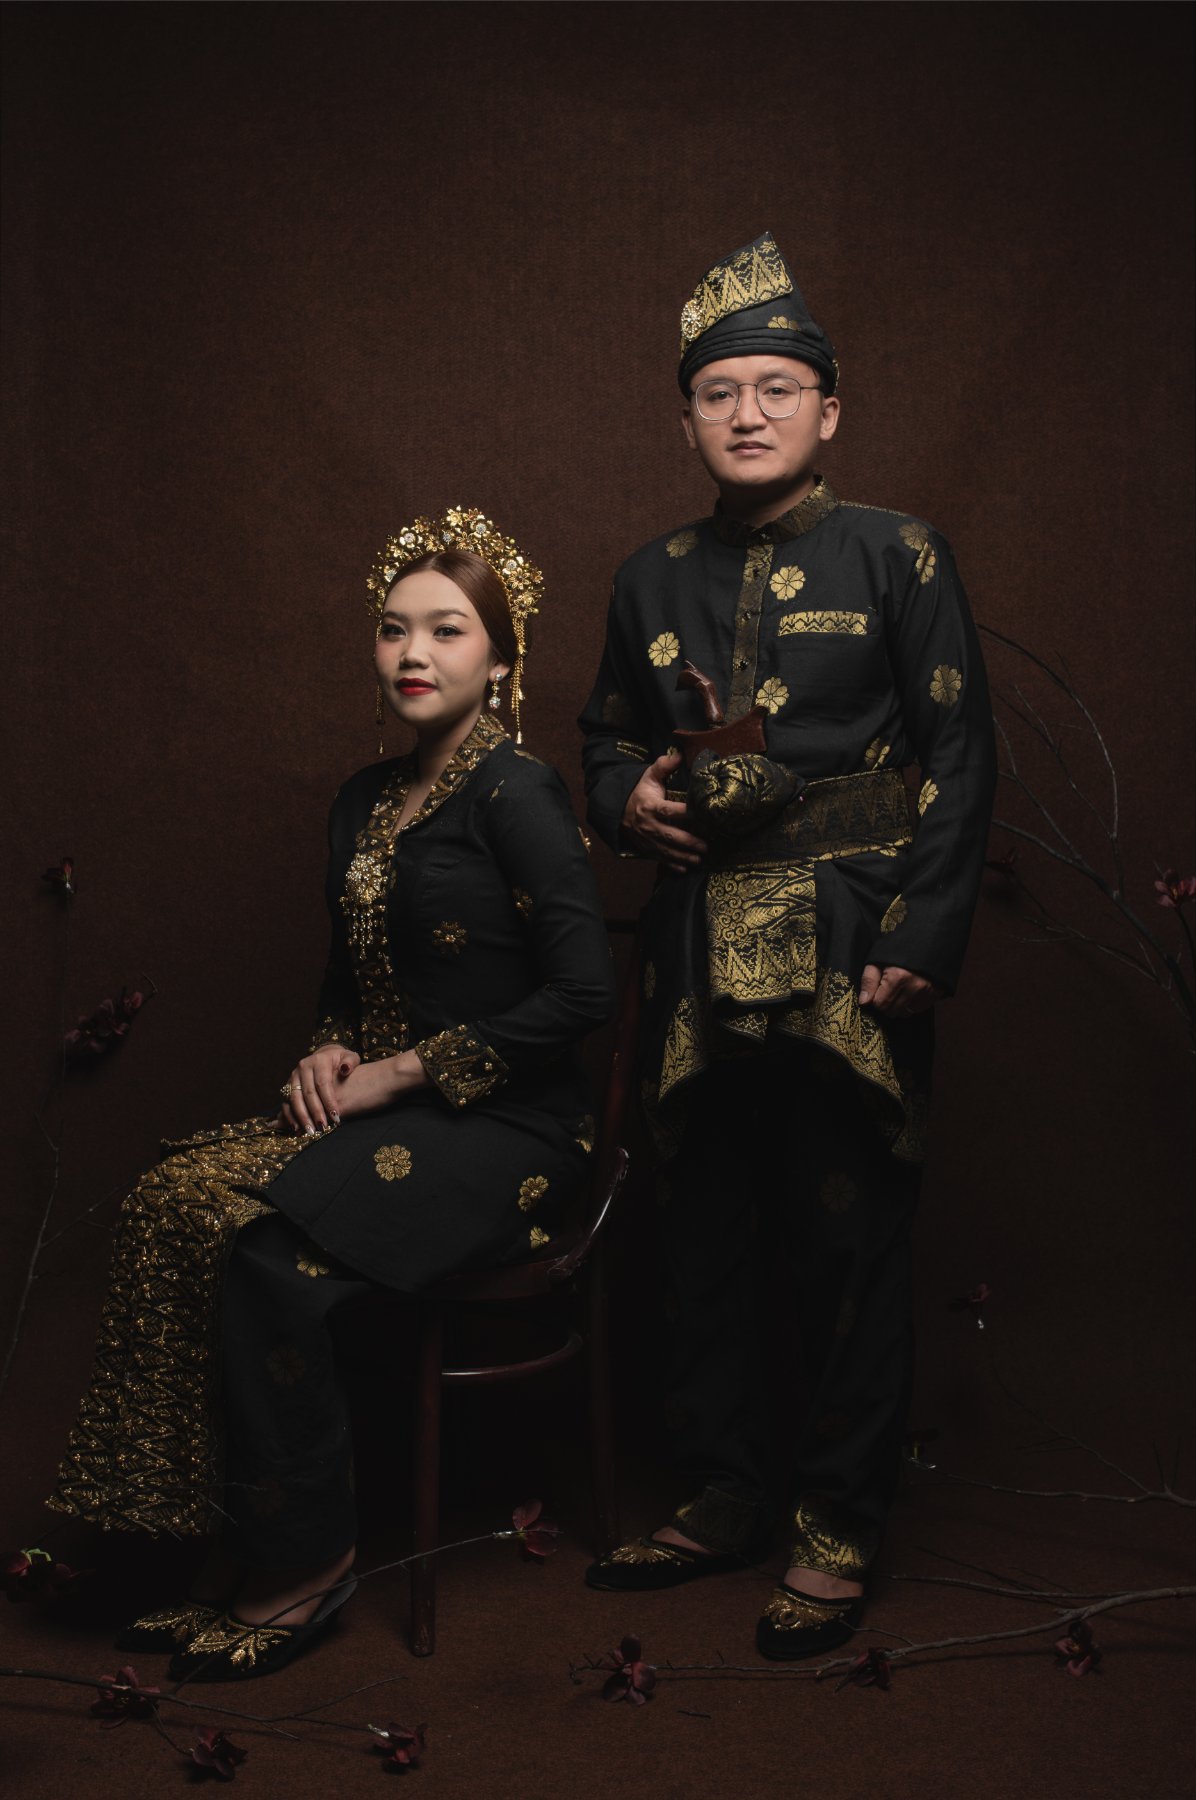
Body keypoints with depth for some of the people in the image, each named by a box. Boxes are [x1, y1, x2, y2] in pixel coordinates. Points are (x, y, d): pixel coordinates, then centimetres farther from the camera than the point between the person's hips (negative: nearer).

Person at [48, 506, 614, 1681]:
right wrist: (330, 1052, 1)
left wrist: (404, 1071, -14)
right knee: (173, 1203, -17)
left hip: (505, 1133, -7)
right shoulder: (365, 800, 13)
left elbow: (582, 988, -18)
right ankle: (239, 1551, -9)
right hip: (380, 1109, 7)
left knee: (268, 1254, -27)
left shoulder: (514, 792, -10)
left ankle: (305, 1561, -6)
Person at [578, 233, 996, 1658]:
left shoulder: (896, 555, 0)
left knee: (850, 1238, 2)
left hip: (847, 950, -4)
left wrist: (922, 940, -11)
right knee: (704, 1232, 10)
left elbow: (958, 758, -4)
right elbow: (607, 730, 24)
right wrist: (625, 796, 0)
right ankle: (721, 1493, 27)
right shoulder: (653, 579, 12)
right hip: (701, 950, 4)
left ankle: (836, 1525, 16)